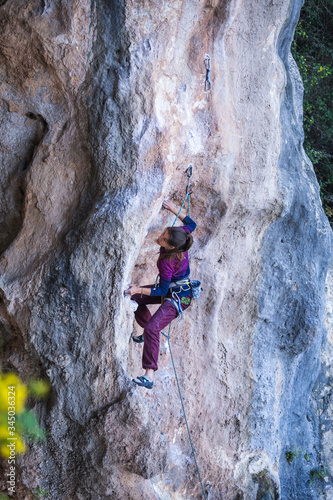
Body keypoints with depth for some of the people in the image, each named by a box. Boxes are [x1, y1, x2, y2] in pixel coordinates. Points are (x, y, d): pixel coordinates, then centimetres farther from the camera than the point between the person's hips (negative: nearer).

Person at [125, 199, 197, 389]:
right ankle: (150, 333, 37)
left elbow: (162, 291, -26)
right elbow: (191, 224, 4)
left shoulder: (166, 262, -35)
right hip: (171, 289, 10)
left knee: (152, 329, -26)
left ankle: (149, 377, -32)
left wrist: (139, 289, -31)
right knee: (135, 299, 18)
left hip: (178, 297, -10)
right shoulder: (181, 237, -17)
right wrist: (174, 209, -2)